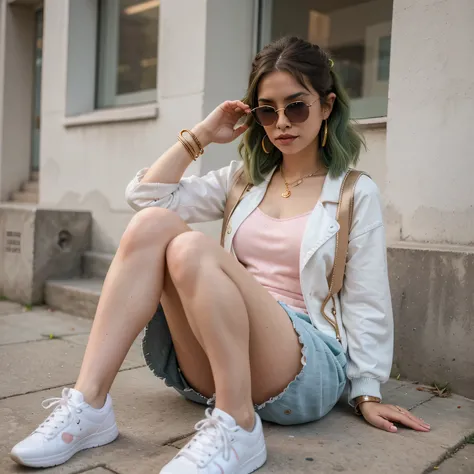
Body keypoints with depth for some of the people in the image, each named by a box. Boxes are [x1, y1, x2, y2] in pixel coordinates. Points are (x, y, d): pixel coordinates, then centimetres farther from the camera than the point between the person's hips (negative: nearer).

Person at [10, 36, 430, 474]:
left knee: (192, 248, -28)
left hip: (308, 364, -4)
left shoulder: (356, 193, 6)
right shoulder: (243, 179, 17)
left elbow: (366, 304, 2)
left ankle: (238, 427, -24)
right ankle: (88, 404, -22)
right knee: (153, 222, -18)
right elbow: (146, 195, 9)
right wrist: (201, 135, 10)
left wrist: (368, 393, -2)